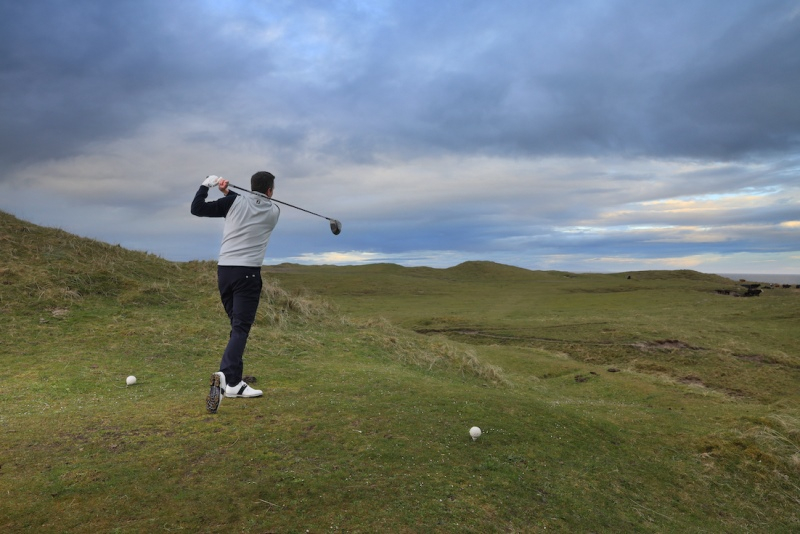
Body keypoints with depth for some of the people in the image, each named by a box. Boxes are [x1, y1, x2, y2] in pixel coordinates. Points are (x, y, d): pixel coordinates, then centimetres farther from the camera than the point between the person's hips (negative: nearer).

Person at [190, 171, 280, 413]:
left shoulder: (235, 202, 4)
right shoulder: (274, 211, 7)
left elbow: (197, 208, 5)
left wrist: (207, 184, 16)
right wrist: (228, 192, 13)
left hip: (224, 270, 3)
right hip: (248, 273, -3)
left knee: (238, 326, 13)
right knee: (241, 328, -7)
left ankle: (235, 382, 14)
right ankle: (226, 375, -29)